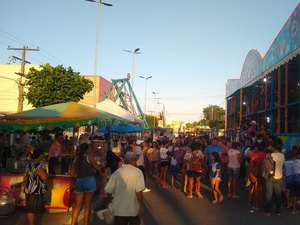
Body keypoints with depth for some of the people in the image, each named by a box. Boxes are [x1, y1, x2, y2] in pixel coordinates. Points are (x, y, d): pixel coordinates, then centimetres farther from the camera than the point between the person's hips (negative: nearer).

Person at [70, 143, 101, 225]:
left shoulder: (76, 159, 5)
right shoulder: (89, 158, -8)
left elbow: (72, 174, 8)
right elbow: (98, 168, -2)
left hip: (79, 182, 4)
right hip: (89, 181, -4)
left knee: (77, 206, 11)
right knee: (87, 206, 5)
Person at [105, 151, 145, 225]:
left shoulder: (117, 172, -6)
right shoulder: (138, 172, -12)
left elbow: (108, 191, -7)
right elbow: (139, 192, -19)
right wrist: (142, 206, -8)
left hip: (119, 209, 2)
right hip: (134, 210, -2)